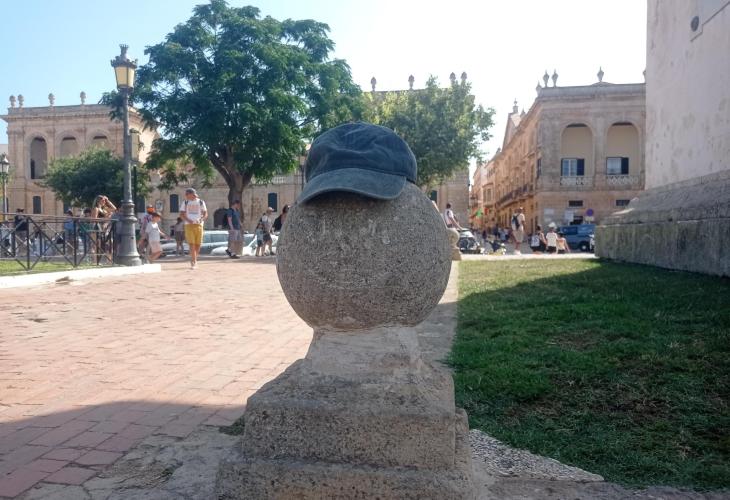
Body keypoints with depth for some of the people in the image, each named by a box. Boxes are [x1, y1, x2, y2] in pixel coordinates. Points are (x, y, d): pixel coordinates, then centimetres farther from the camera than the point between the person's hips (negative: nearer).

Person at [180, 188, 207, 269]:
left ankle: (194, 260, 23)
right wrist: (188, 220, -14)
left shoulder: (201, 202, 8)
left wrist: (202, 219, -15)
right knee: (191, 244, -10)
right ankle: (194, 262, -12)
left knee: (198, 244, 4)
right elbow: (182, 214, 5)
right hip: (189, 225, -1)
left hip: (199, 225, 1)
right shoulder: (186, 203, 10)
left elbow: (205, 214, 6)